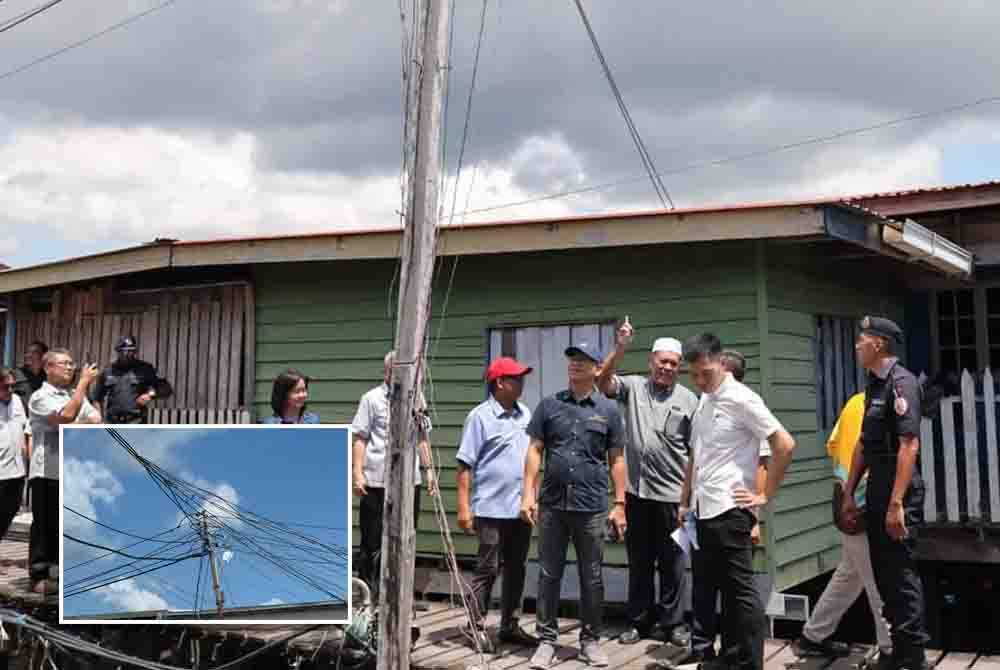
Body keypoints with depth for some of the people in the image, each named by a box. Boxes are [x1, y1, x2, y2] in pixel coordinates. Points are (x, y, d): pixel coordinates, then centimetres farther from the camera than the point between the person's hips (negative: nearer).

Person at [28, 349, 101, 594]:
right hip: (48, 472, -6)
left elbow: (96, 420, 6)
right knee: (44, 525, 1)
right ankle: (39, 576, 8)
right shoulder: (40, 397, -6)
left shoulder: (77, 395, 15)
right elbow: (66, 416, -22)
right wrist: (84, 382, -17)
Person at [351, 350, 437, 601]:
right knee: (373, 543, 3)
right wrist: (357, 473, -11)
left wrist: (428, 469, 14)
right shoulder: (372, 398, -2)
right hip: (377, 482, -5)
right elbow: (360, 438, -4)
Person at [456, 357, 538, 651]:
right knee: (488, 569, 1)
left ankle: (510, 626, 23)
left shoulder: (525, 414, 10)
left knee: (516, 569, 12)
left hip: (521, 508, 6)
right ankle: (476, 626, 12)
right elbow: (465, 465, -11)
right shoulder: (481, 416, -9)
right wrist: (463, 507, -15)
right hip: (492, 508, -6)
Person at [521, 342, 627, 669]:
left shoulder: (609, 409, 4)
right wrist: (528, 493, -3)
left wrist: (619, 504, 1)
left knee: (592, 578, 8)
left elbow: (616, 460, 6)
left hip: (592, 506, -1)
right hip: (552, 503, 1)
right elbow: (534, 451, 6)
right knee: (548, 575, 6)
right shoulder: (549, 405, 6)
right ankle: (547, 639, 16)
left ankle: (590, 640, 21)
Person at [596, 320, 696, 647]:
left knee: (672, 562, 6)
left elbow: (696, 449, 3)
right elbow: (603, 383, -12)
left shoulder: (688, 399, 4)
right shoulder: (633, 386, 5)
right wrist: (620, 348, -23)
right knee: (639, 561, 12)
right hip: (636, 490, 1)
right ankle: (640, 621, 23)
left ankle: (672, 623, 18)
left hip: (671, 493, -1)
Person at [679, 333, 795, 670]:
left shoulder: (741, 399, -12)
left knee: (740, 590, -1)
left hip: (729, 511, -8)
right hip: (701, 512, 8)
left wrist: (765, 495, -12)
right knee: (703, 586, 15)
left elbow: (785, 445, -16)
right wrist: (685, 502, 17)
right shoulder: (703, 401, 13)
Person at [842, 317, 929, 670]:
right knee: (883, 575, 14)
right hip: (876, 493, 9)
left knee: (902, 576, -3)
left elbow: (909, 444, -20)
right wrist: (849, 493, 19)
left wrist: (896, 503, -24)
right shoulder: (874, 385, 13)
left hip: (899, 495, -9)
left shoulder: (901, 382, -13)